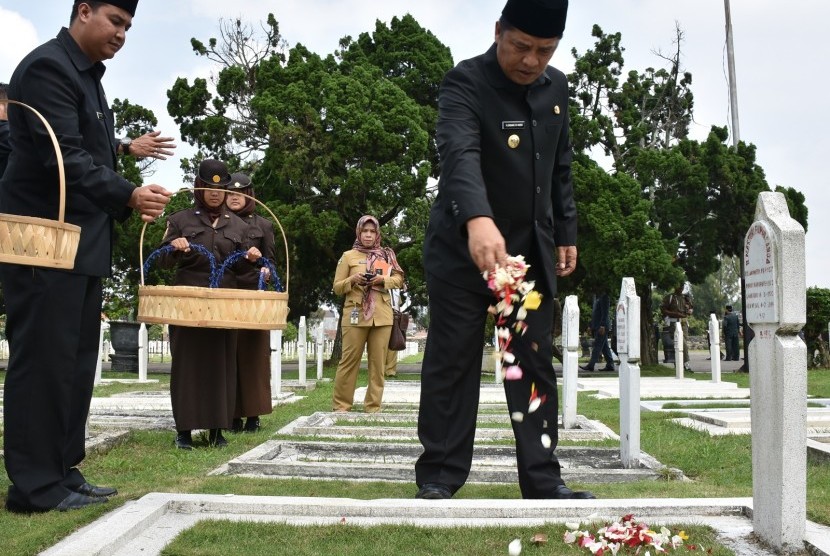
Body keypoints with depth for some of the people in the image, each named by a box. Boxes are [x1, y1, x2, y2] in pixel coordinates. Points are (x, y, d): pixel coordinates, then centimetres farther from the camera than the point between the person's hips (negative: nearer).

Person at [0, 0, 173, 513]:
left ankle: (63, 472, 19)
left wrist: (128, 203, 15)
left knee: (76, 361, 11)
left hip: (83, 244, 10)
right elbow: (63, 156, -21)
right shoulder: (48, 67, -11)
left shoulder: (87, 76, 19)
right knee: (43, 359, -6)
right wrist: (128, 196, -27)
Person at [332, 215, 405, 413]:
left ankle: (373, 406, 7)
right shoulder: (348, 256, 6)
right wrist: (352, 280, -13)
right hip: (355, 315, -2)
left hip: (382, 315, 2)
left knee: (378, 362, 1)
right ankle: (341, 405, 5)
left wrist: (383, 280, -9)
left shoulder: (386, 255, 13)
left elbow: (399, 279, 10)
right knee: (349, 360, -3)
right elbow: (337, 287, 6)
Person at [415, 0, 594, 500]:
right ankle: (439, 478, 11)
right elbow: (460, 153, -34)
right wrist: (478, 219, -51)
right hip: (463, 248, -5)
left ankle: (543, 480, 13)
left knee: (536, 366, 6)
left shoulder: (556, 87, 6)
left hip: (532, 252, 6)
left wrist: (566, 232, 14)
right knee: (452, 364, 1)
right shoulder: (466, 82, -15)